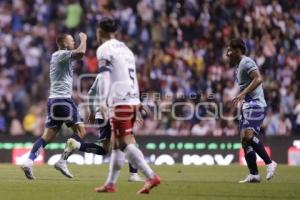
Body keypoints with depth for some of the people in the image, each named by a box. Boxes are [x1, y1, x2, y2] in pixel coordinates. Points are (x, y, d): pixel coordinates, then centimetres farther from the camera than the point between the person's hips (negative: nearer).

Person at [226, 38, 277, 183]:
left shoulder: (246, 62, -8)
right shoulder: (239, 65, 22)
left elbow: (258, 79, -22)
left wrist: (243, 94, -27)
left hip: (255, 105, -10)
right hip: (247, 106, 10)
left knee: (248, 135, -24)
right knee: (245, 139, 3)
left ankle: (269, 163, -19)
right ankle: (254, 174, 2)